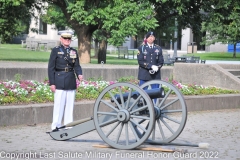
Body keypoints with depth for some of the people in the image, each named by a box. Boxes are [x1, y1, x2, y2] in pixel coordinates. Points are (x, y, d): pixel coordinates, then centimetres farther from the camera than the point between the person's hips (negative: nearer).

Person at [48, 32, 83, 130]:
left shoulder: (74, 51, 13)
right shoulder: (55, 51, 1)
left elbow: (77, 66, 12)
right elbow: (51, 68, -2)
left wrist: (79, 74, -10)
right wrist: (52, 83, -8)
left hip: (71, 82, 4)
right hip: (60, 82, -4)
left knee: (70, 105, 6)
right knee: (59, 104, -5)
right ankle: (56, 126, 3)